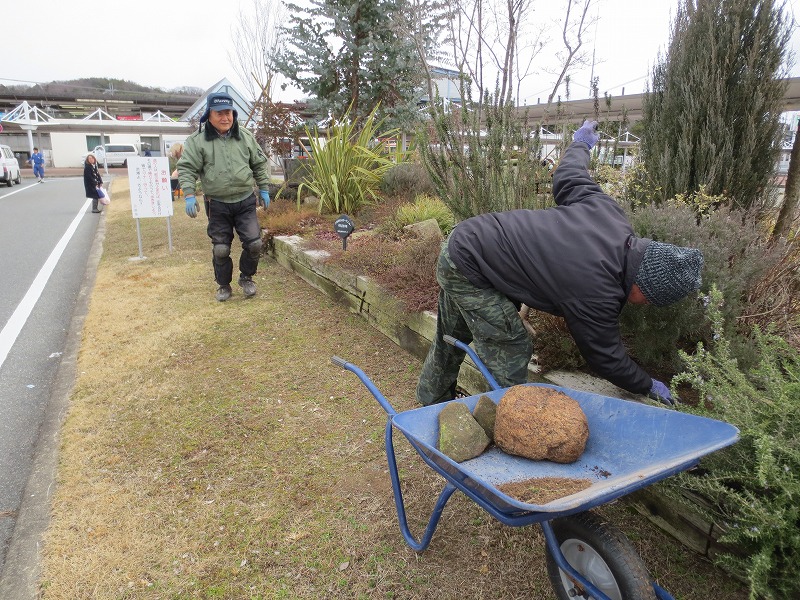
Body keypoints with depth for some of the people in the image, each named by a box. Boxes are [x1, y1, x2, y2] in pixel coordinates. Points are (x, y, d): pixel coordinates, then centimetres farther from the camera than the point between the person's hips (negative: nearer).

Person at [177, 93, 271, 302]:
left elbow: (260, 164, 11)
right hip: (218, 205, -1)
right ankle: (223, 285, 26)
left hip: (245, 201, 2)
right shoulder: (197, 140, -5)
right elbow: (186, 168, -7)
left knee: (254, 243, -4)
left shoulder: (245, 137, 3)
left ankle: (246, 278, 21)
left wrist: (264, 190, 9)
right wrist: (189, 195, -17)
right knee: (220, 249, 5)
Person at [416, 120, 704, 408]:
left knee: (451, 340, 23)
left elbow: (568, 177, 10)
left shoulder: (606, 210, -7)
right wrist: (649, 386, 7)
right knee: (510, 350, -4)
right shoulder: (596, 294, -25)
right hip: (468, 269, -9)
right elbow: (606, 358, -9)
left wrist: (581, 144, 31)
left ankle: (432, 401, 42)